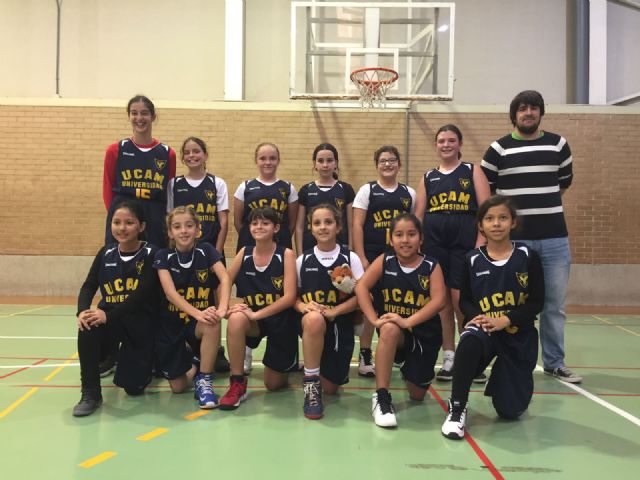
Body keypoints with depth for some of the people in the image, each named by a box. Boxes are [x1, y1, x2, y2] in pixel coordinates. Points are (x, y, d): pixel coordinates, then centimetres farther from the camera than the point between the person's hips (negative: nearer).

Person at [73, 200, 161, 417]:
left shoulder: (150, 254, -10)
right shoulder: (105, 253, 4)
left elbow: (142, 294, -21)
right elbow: (88, 286, -3)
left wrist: (108, 315, -30)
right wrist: (83, 310, -25)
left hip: (141, 323, -3)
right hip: (110, 318, 3)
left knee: (133, 386, -2)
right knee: (87, 328, -32)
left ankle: (145, 363, 36)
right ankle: (91, 393, -14)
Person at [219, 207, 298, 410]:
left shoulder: (286, 254, -14)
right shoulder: (244, 253, -3)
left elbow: (289, 297, -20)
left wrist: (256, 314, -28)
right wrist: (228, 306, -21)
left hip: (281, 320, -2)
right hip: (254, 319, 2)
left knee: (273, 384, 7)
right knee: (236, 319, -35)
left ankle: (287, 364, 44)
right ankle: (237, 384, -18)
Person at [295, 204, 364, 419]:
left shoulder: (350, 258, -2)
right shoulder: (303, 260, 3)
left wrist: (334, 311, -20)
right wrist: (304, 306, -18)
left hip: (340, 325, 1)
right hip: (312, 323, 0)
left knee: (331, 388, 2)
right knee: (314, 318, -39)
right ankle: (311, 384, -21)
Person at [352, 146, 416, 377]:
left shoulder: (409, 193, 11)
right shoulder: (367, 190, 3)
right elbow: (357, 225, -3)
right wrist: (361, 258, -11)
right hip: (373, 256, -3)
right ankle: (365, 356, 10)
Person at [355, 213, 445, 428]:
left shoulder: (432, 266, -8)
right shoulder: (384, 261, -6)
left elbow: (439, 301, -20)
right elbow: (361, 287, -13)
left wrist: (408, 321, -31)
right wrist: (374, 320, -25)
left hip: (424, 333, 1)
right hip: (393, 333, -1)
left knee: (417, 395, 7)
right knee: (390, 329, -39)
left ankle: (410, 371, 46)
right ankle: (381, 397, -26)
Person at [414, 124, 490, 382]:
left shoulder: (472, 172, 8)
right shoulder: (428, 177, 15)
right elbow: (417, 215, 14)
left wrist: (481, 241, -10)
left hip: (464, 242, -2)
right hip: (434, 242, 3)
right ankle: (448, 358, 15)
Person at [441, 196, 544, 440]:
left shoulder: (527, 256, -5)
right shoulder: (473, 260, -1)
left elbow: (537, 302, -6)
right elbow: (464, 300, 3)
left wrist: (505, 320, -19)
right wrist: (477, 317, -18)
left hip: (519, 336, 0)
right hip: (484, 329, 0)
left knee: (510, 410, 0)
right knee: (469, 341, -39)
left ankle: (502, 379, 37)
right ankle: (457, 408, -20)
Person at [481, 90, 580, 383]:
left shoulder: (558, 145, 8)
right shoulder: (498, 149, 0)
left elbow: (565, 182, 20)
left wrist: (540, 202, 14)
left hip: (554, 238, 2)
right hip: (513, 239, -2)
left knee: (554, 304, 9)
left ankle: (554, 362, 24)